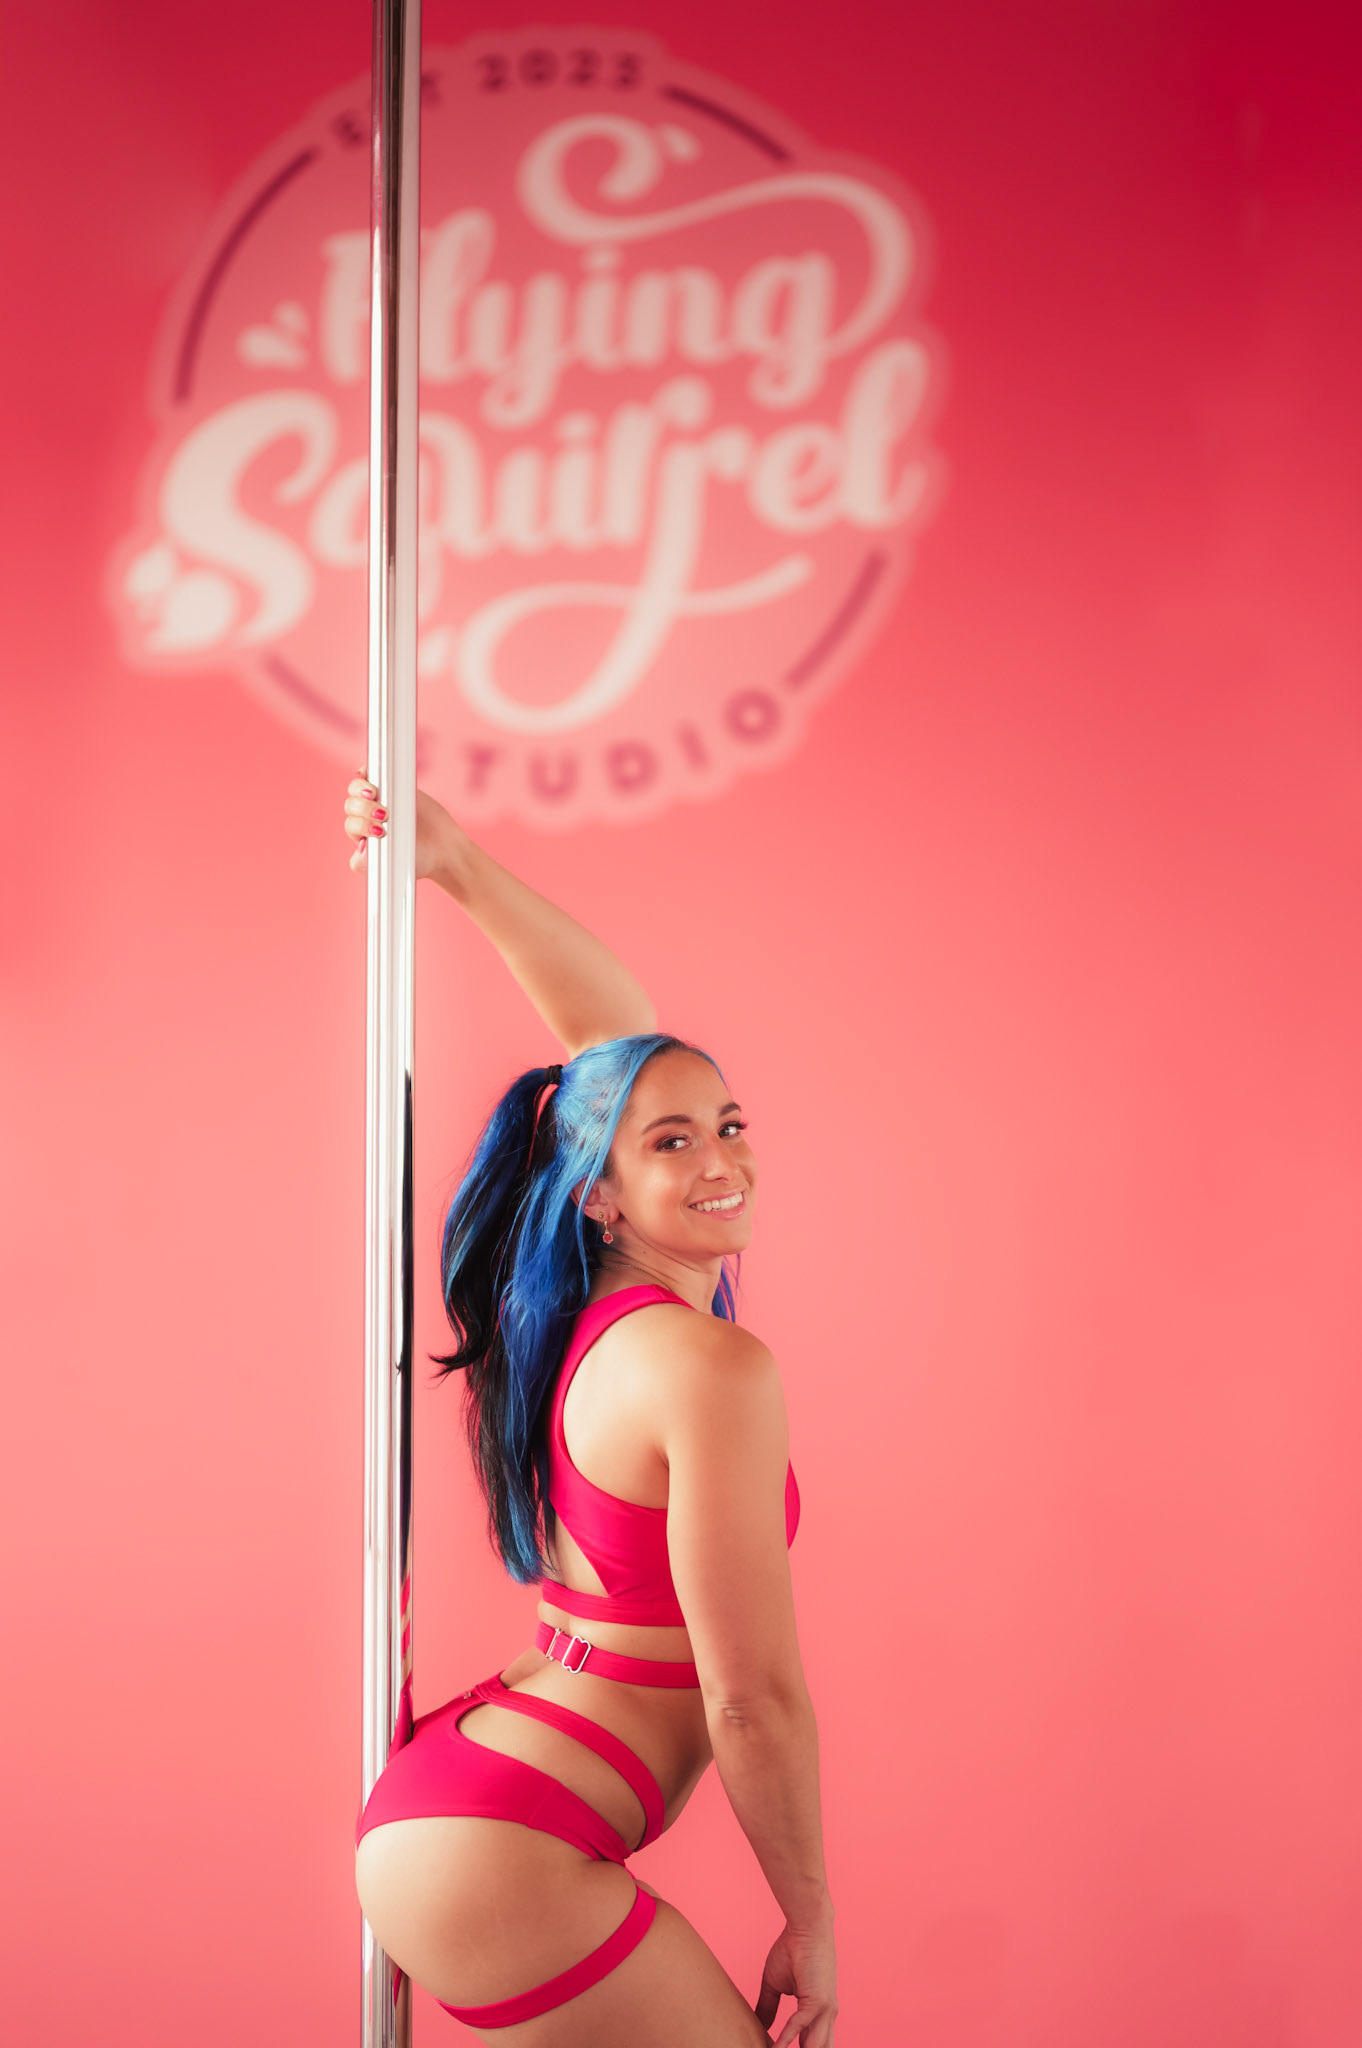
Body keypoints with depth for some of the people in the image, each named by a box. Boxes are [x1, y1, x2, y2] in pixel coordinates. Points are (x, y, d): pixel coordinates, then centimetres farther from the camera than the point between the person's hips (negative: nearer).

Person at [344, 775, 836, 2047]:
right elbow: (753, 1700, -17)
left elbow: (609, 1027, 18)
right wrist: (810, 1928, -5)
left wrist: (455, 864, 20)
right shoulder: (712, 1367, -18)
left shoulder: (590, 1310, 6)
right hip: (502, 1865, -9)